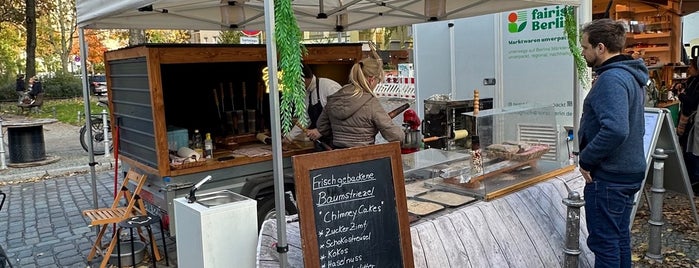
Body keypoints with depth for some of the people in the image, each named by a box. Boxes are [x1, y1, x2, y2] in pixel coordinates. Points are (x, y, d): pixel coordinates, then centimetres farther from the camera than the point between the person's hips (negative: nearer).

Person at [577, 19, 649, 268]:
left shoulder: (611, 79, -21)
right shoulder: (630, 75, 11)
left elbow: (615, 130, -33)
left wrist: (586, 159, -20)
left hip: (608, 177, -10)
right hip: (628, 172, 10)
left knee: (604, 243, 1)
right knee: (620, 238, 20)